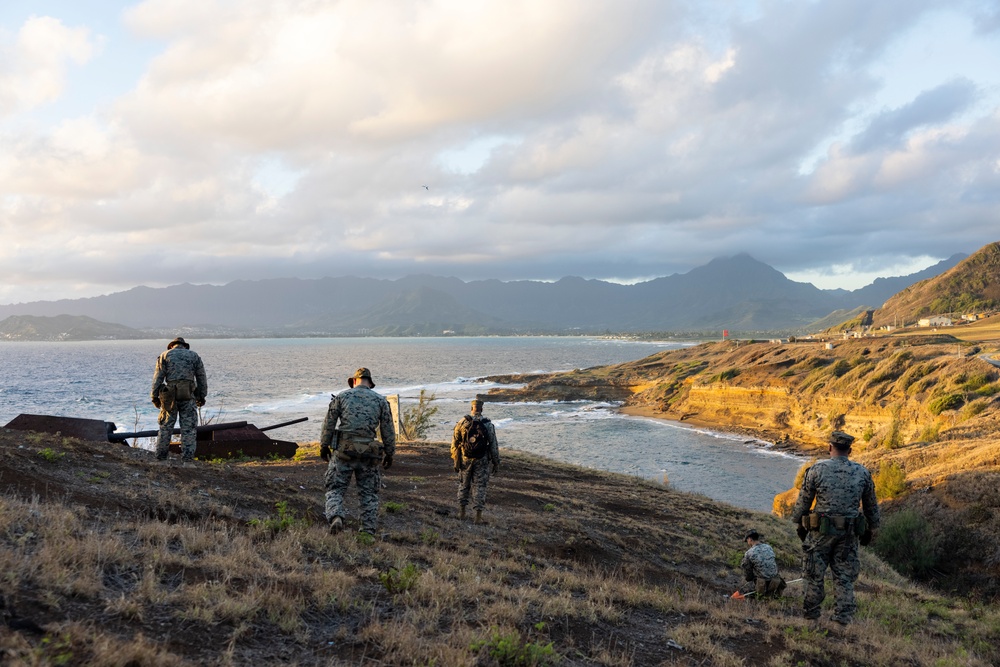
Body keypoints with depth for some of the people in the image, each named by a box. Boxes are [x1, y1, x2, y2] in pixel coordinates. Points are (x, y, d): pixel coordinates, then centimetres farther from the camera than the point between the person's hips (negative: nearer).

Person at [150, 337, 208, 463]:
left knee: (165, 427, 10)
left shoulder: (165, 355, 10)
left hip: (170, 396, 0)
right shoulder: (194, 356, 13)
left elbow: (158, 377, 2)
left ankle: (160, 457, 13)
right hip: (188, 396, 0)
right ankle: (187, 459, 0)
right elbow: (202, 378, 11)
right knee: (189, 428, 3)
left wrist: (154, 396, 4)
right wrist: (202, 396, 15)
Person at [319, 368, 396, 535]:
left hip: (343, 450, -1)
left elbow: (328, 423, 4)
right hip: (368, 453, 1)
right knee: (369, 493, 11)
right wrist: (389, 453, 16)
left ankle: (336, 517, -20)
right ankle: (369, 531, 7)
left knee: (335, 489, 6)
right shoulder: (381, 400, 7)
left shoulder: (341, 397, 4)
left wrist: (324, 446, 14)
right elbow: (388, 430, 7)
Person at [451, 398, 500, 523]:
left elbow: (455, 443, -2)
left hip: (465, 459, 1)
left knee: (464, 485, 16)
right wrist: (496, 463, 3)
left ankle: (462, 512, 21)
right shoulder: (488, 425, -6)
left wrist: (456, 460, 7)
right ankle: (478, 516, 3)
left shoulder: (462, 422, -5)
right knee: (480, 487, 6)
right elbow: (493, 446, -5)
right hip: (482, 460, -1)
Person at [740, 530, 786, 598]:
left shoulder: (749, 553, -17)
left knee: (744, 590, 21)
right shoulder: (769, 547, 0)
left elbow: (747, 573, -6)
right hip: (775, 584, 7)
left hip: (762, 585, -7)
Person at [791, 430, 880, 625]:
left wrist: (799, 524, 11)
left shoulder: (817, 470, -8)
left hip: (821, 530, -2)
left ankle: (811, 614, 17)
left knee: (814, 574, 9)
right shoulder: (862, 472, 0)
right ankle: (843, 615, 9)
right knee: (845, 575, 11)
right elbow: (871, 505, 9)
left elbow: (803, 500, -1)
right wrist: (871, 529, 21)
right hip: (849, 533, 2)